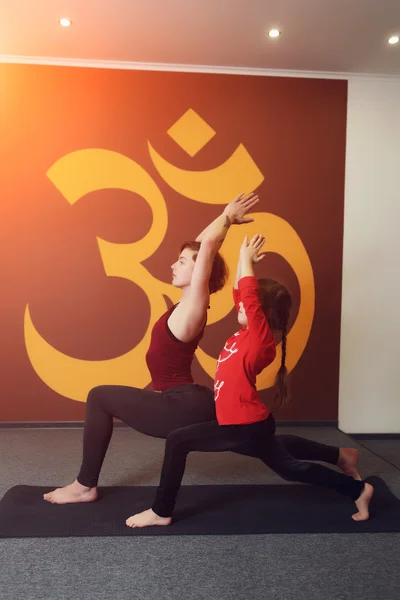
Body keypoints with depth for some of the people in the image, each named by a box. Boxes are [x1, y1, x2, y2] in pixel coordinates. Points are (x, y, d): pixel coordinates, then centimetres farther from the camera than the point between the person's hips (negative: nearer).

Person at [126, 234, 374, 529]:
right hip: (249, 421, 10)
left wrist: (246, 259, -15)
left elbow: (250, 296, -26)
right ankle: (359, 489, 31)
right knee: (290, 468, 22)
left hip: (248, 425, -10)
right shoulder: (250, 333, 4)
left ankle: (161, 513, 2)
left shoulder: (261, 337, -18)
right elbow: (242, 294, 12)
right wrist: (245, 261, 6)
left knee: (177, 441, -9)